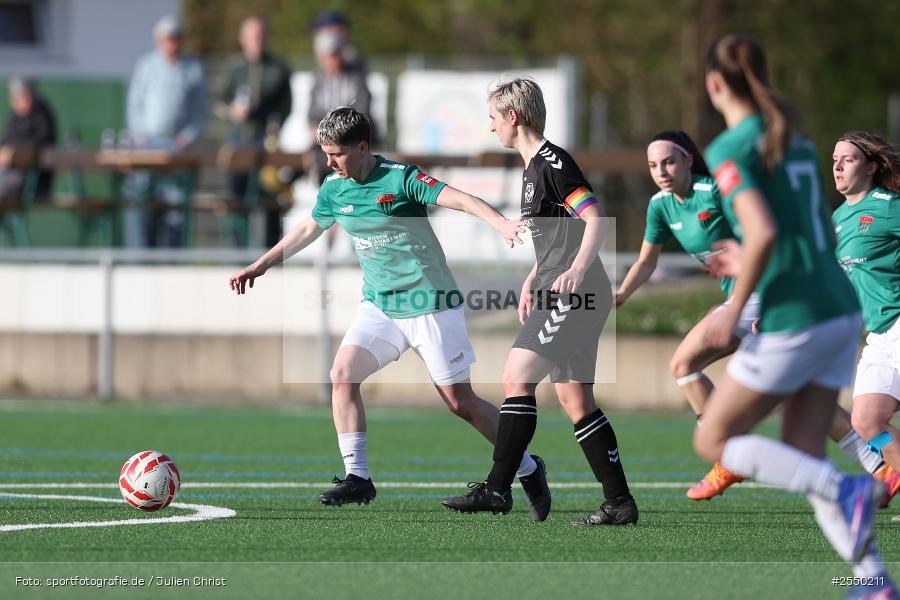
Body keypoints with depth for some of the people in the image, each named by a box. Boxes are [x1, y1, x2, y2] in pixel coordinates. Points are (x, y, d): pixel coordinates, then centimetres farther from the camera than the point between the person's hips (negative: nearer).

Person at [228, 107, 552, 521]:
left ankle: (528, 470, 16)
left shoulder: (400, 179, -16)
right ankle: (357, 477, -9)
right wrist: (259, 266, 28)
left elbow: (458, 199, -27)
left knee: (459, 401, -2)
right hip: (379, 305, 6)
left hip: (430, 302, -6)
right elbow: (308, 229, 22)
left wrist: (500, 223, -45)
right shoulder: (334, 189, 3)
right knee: (342, 375, -14)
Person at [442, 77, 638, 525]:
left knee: (517, 378, -13)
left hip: (574, 293, -10)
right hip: (559, 295, 10)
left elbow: (595, 219, -20)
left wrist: (577, 270, -32)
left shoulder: (552, 162, -11)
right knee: (574, 398, 8)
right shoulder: (534, 167, 20)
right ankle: (619, 502, 8)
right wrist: (532, 280, 31)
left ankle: (497, 489, -13)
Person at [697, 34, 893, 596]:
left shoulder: (730, 150, -11)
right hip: (840, 309, 8)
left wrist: (735, 310, -13)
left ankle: (846, 490, -13)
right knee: (803, 460, 12)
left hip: (792, 319, -8)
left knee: (714, 441, 6)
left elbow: (763, 234, -23)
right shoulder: (796, 141, 14)